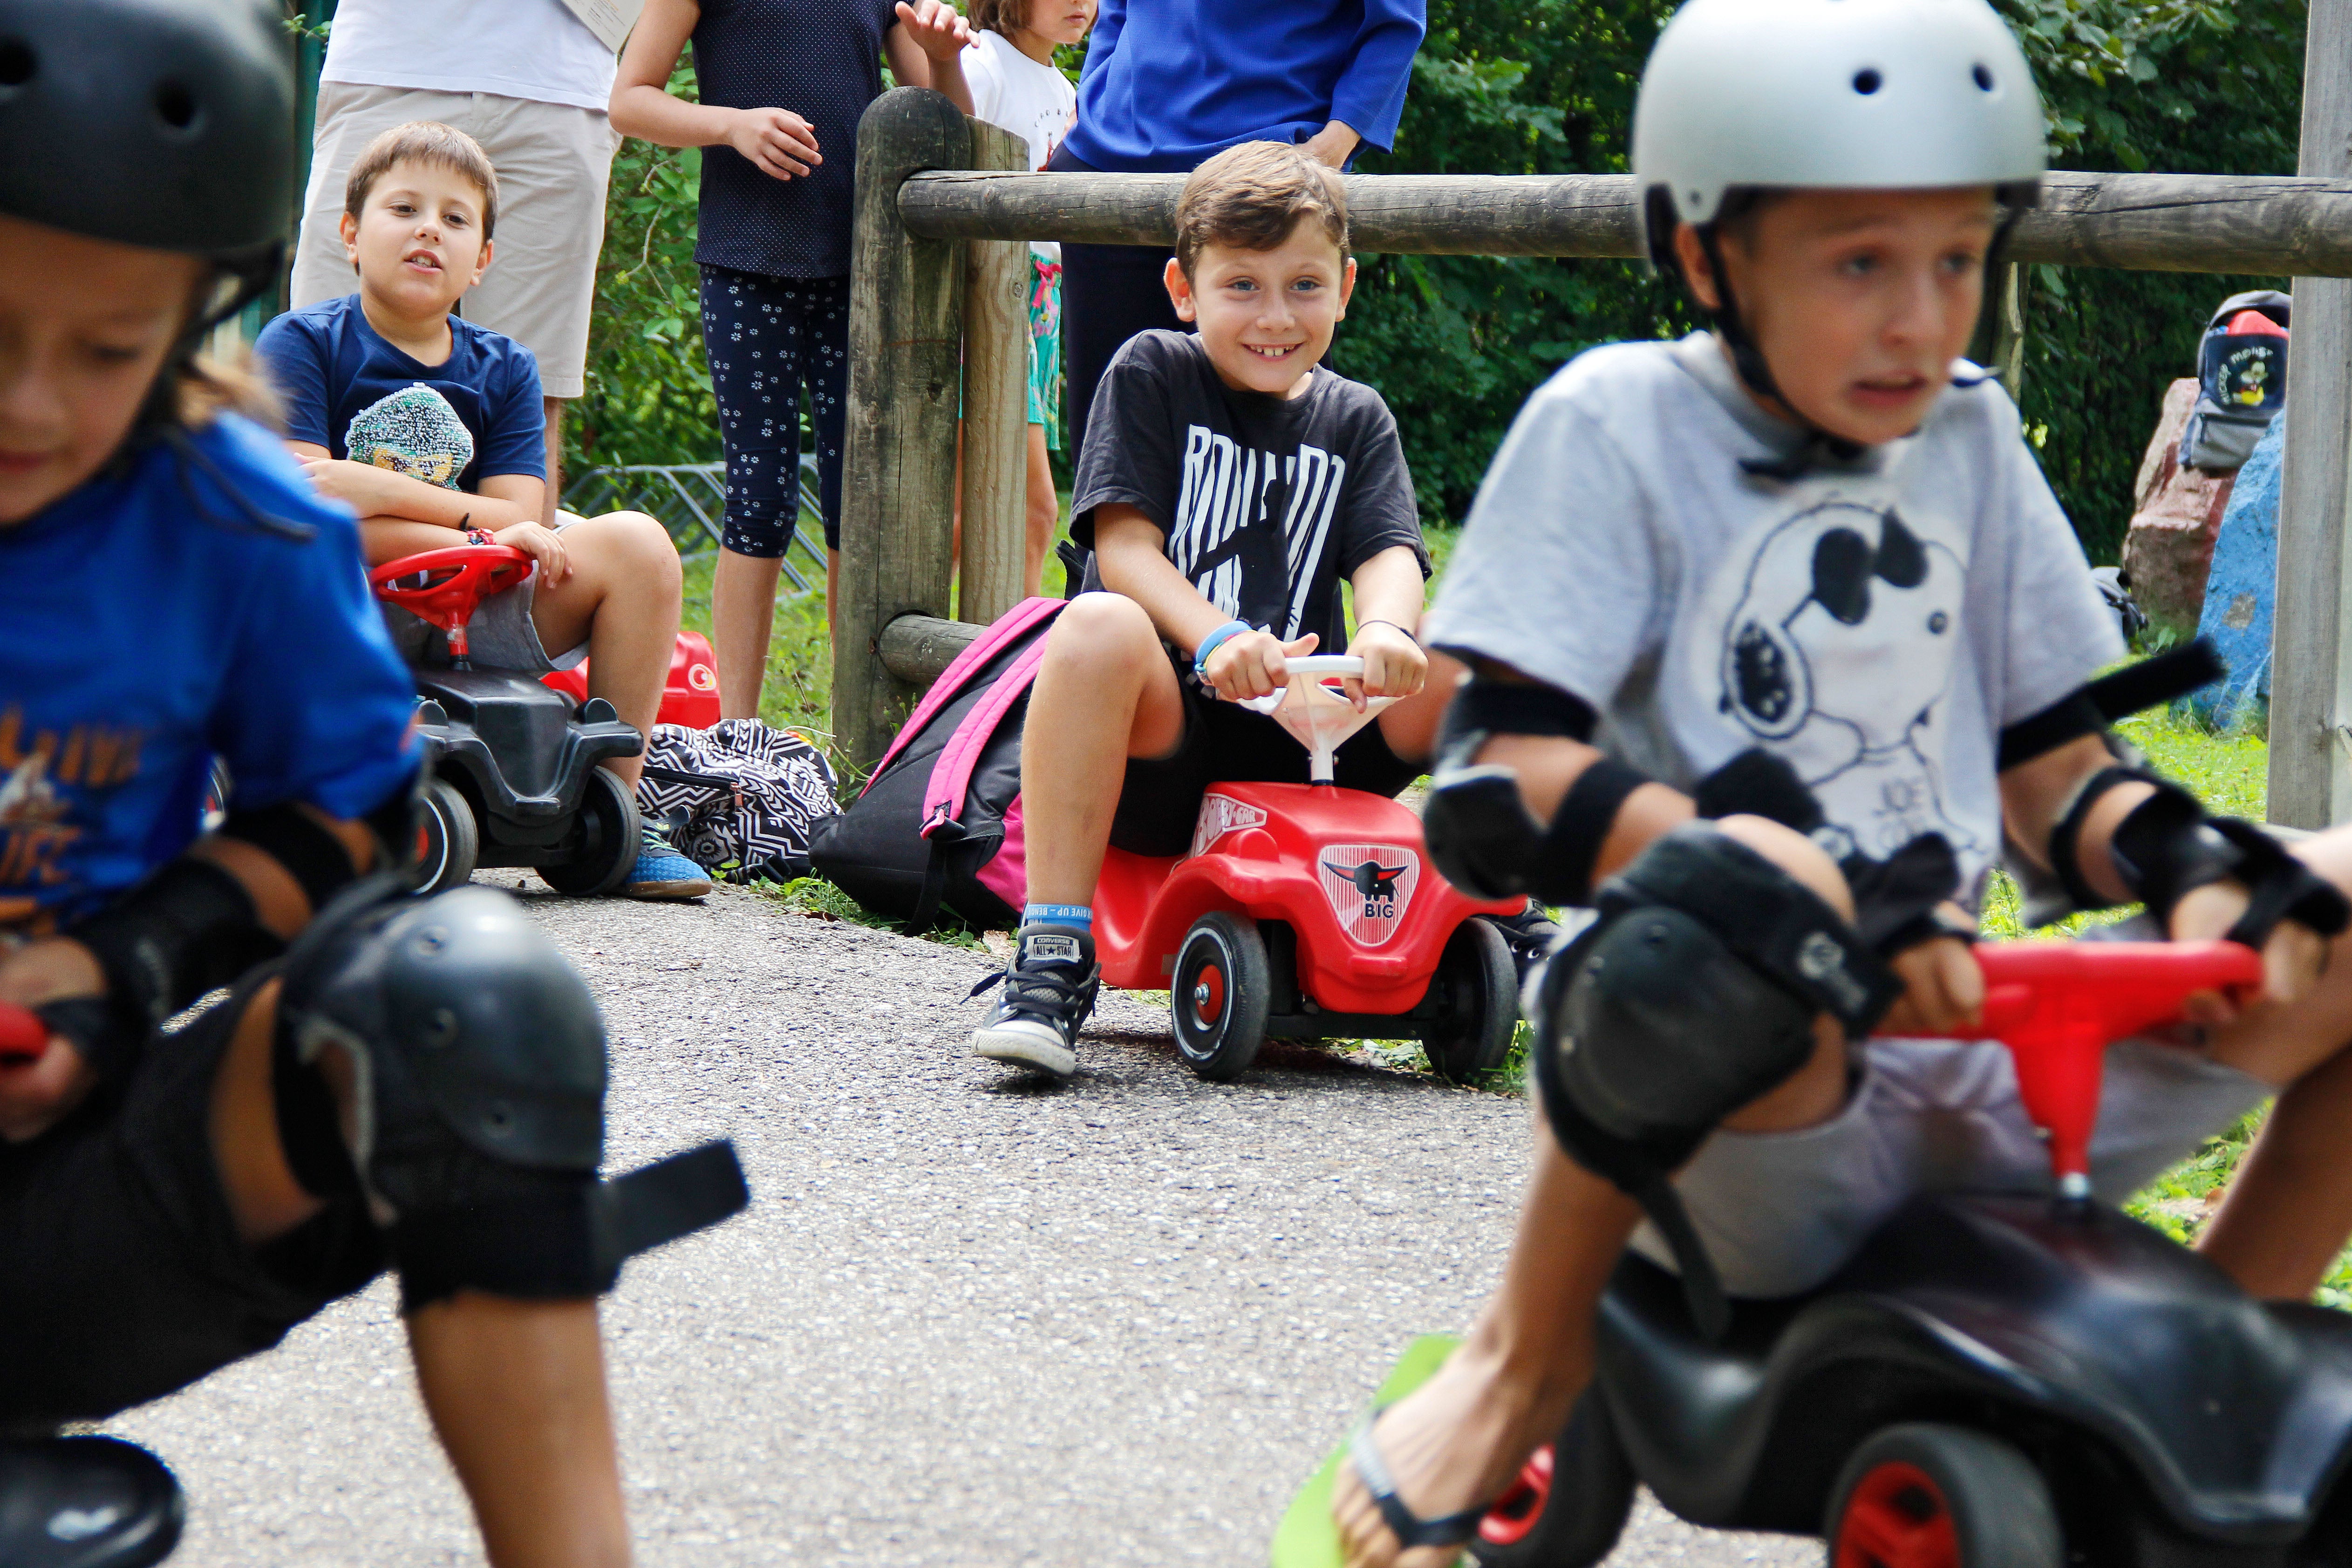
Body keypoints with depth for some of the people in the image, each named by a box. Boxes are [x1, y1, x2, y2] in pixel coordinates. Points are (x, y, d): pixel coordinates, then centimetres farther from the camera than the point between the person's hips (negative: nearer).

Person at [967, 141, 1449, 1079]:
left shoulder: (1356, 421, 15)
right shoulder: (1152, 376, 5)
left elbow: (1390, 556, -1)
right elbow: (1124, 546, -6)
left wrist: (1387, 631, -27)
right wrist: (1216, 639, -27)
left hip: (1302, 740, 3)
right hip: (1164, 731, -3)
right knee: (1100, 629, -37)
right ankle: (1052, 962, -34)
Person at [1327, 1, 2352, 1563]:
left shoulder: (1968, 438, 15)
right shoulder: (1621, 424, -2)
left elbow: (2055, 774, 17)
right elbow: (1497, 779, -15)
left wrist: (2194, 862, -7)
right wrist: (1822, 897, -29)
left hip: (1987, 1101, 6)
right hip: (1765, 1142, -5)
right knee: (1732, 902, -41)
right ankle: (1529, 1362, -12)